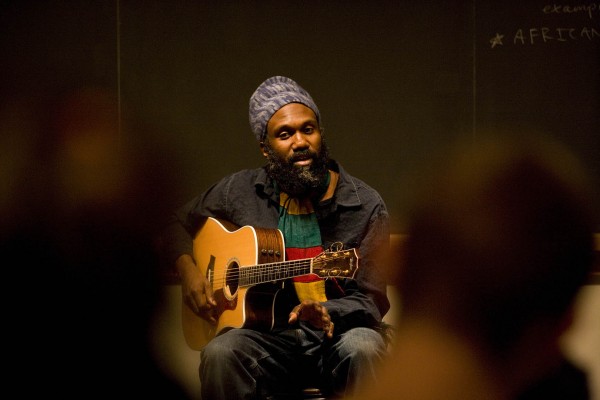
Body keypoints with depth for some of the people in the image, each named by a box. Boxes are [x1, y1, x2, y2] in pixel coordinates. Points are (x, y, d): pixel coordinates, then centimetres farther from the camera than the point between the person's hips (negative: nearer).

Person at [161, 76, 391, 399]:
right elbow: (178, 224, 23)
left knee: (362, 347, -37)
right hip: (269, 335, 1)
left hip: (335, 335, -1)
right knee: (220, 353, -32)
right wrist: (188, 272, 3)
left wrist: (325, 312, -24)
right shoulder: (242, 191, 7)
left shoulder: (365, 205, -1)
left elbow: (371, 300, -3)